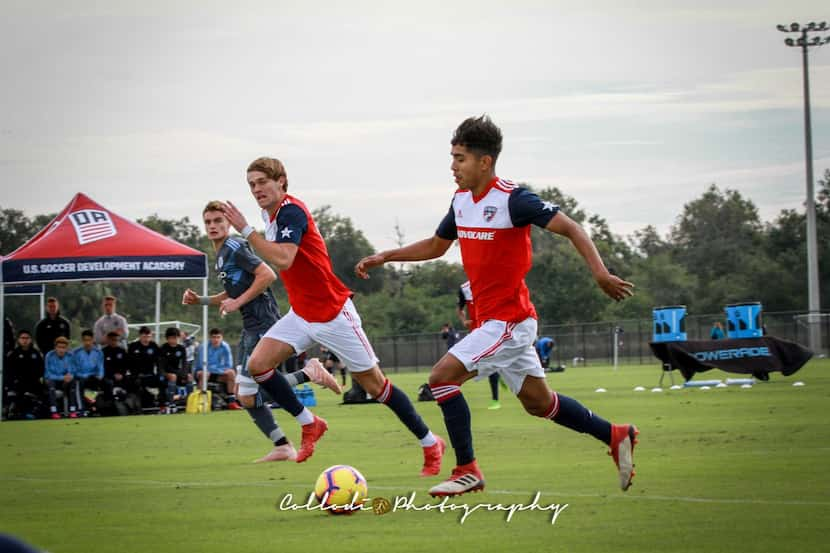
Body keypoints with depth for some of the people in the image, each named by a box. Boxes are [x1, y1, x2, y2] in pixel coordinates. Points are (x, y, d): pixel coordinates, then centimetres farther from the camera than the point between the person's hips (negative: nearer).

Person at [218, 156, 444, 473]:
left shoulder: (291, 212, -20)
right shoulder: (272, 213, 7)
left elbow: (283, 259, -36)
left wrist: (245, 230, -34)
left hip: (333, 313, -8)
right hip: (301, 314, 8)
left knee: (374, 384, -2)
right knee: (257, 364, -8)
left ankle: (431, 444, 10)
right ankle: (309, 424, 8)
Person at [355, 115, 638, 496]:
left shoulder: (512, 199, -17)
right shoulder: (461, 200, 8)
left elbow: (570, 229, -17)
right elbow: (436, 245, 24)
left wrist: (600, 272, -28)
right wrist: (384, 257, 16)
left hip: (509, 320, -9)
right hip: (489, 318, 9)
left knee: (442, 376, -15)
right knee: (538, 402, 15)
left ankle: (467, 470, -6)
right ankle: (616, 436, 29)